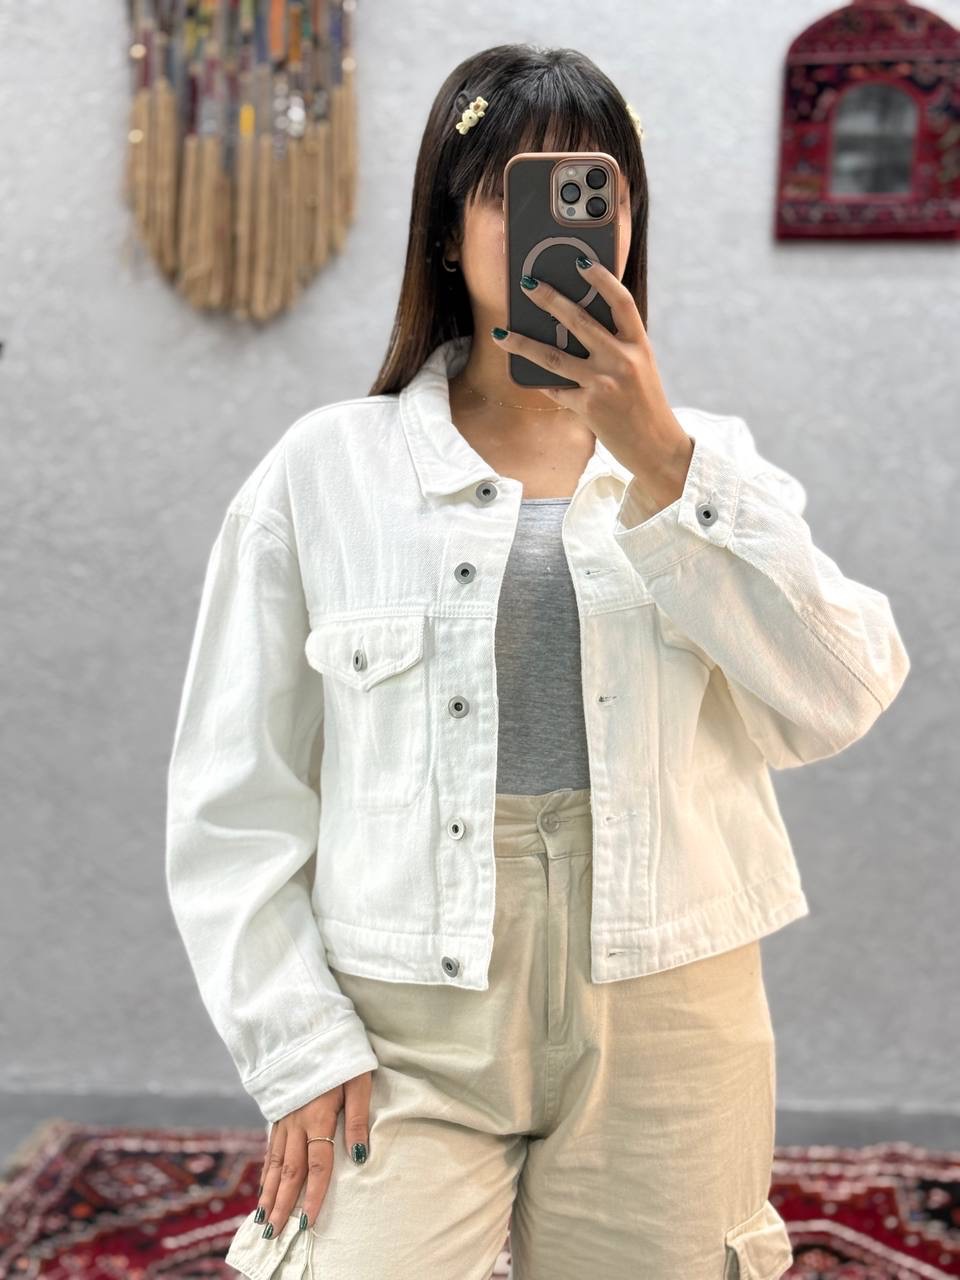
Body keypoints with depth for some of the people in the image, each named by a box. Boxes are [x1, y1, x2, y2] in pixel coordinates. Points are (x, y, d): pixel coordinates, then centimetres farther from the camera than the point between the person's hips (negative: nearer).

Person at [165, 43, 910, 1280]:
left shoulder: (708, 459, 7)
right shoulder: (325, 471, 1)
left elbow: (841, 701, -8)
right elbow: (232, 802, 2)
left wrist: (661, 460, -14)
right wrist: (300, 1048, -6)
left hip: (668, 1026, 2)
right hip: (411, 1036, -1)